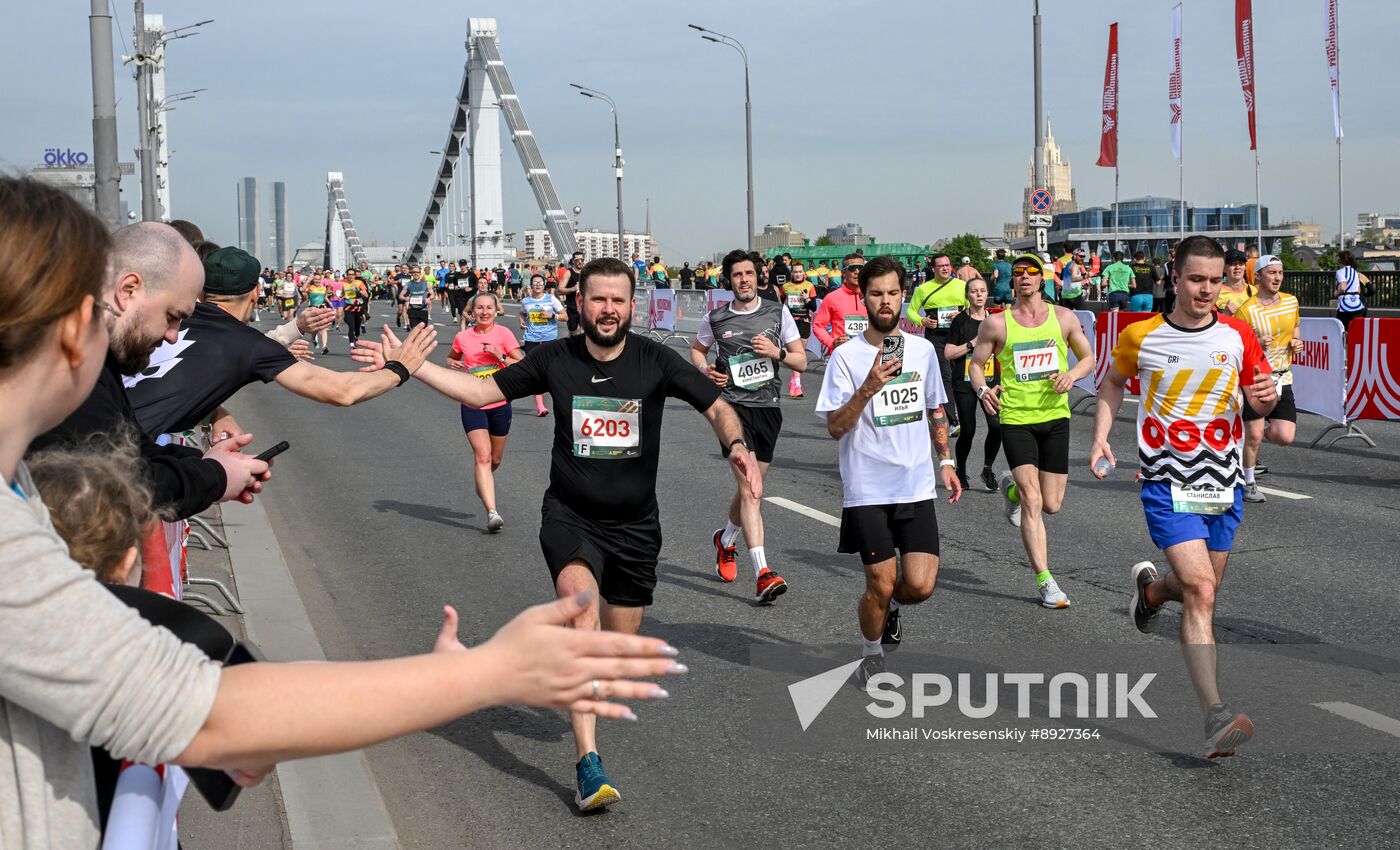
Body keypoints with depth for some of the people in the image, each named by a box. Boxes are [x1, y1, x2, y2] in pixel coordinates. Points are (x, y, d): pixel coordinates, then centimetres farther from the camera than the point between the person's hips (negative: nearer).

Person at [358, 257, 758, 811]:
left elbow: (717, 407, -5)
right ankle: (588, 762, -33)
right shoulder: (555, 359, -3)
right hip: (570, 517, -1)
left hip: (635, 525, 1)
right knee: (579, 602, -30)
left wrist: (737, 446, -27)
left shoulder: (655, 361, -6)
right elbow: (482, 393, 3)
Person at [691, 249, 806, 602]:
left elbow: (802, 362, 8)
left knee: (749, 490, 13)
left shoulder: (778, 313, 6)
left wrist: (777, 352, -11)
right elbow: (697, 349, 23)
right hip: (733, 405, -3)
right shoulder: (715, 319, 4)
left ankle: (725, 541, 44)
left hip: (768, 407, 3)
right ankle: (763, 574, -25)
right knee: (749, 488, -18)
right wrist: (706, 370, 2)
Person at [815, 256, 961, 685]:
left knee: (920, 585, -5)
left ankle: (890, 605, 31)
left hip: (917, 488, 3)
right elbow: (835, 428, -12)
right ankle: (871, 654, 25)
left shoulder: (922, 349, 7)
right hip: (867, 491, -3)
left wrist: (946, 461, 16)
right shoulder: (846, 356, -7)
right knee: (881, 582, -3)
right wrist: (869, 388, -23)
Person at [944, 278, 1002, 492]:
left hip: (990, 380, 2)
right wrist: (972, 344, -13)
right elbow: (948, 353, -5)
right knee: (968, 430, 1)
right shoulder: (960, 321, -1)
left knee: (997, 425, -15)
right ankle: (960, 471, 25)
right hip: (964, 383, -2)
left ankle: (987, 469, 5)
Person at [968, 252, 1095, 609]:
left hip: (1055, 417, 3)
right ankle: (1045, 581, -5)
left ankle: (1012, 487, 40)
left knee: (1051, 504, 6)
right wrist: (982, 390, -14)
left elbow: (1089, 358, 14)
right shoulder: (996, 323, -1)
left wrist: (1072, 374, -8)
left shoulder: (1063, 318, 5)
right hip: (1015, 419, -3)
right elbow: (976, 364, 7)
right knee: (1032, 502, -13)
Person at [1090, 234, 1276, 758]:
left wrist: (1266, 396, -15)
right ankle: (1216, 715, -20)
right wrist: (1100, 437, 4)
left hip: (1223, 480, 4)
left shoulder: (1236, 335, 1)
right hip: (1168, 482, -4)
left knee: (1201, 590, 15)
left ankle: (1150, 588, 50)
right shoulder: (1141, 335, -4)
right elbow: (1113, 382, 15)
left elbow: (1260, 405, 9)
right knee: (1201, 592, -18)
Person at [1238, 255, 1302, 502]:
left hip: (1282, 379, 5)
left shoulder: (1291, 302, 6)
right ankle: (1248, 483, 17)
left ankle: (1255, 432, 28)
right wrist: (1256, 343, -25)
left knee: (1285, 437, -5)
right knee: (1253, 436, -3)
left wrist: (1297, 344, 2)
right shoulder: (1246, 310, -11)